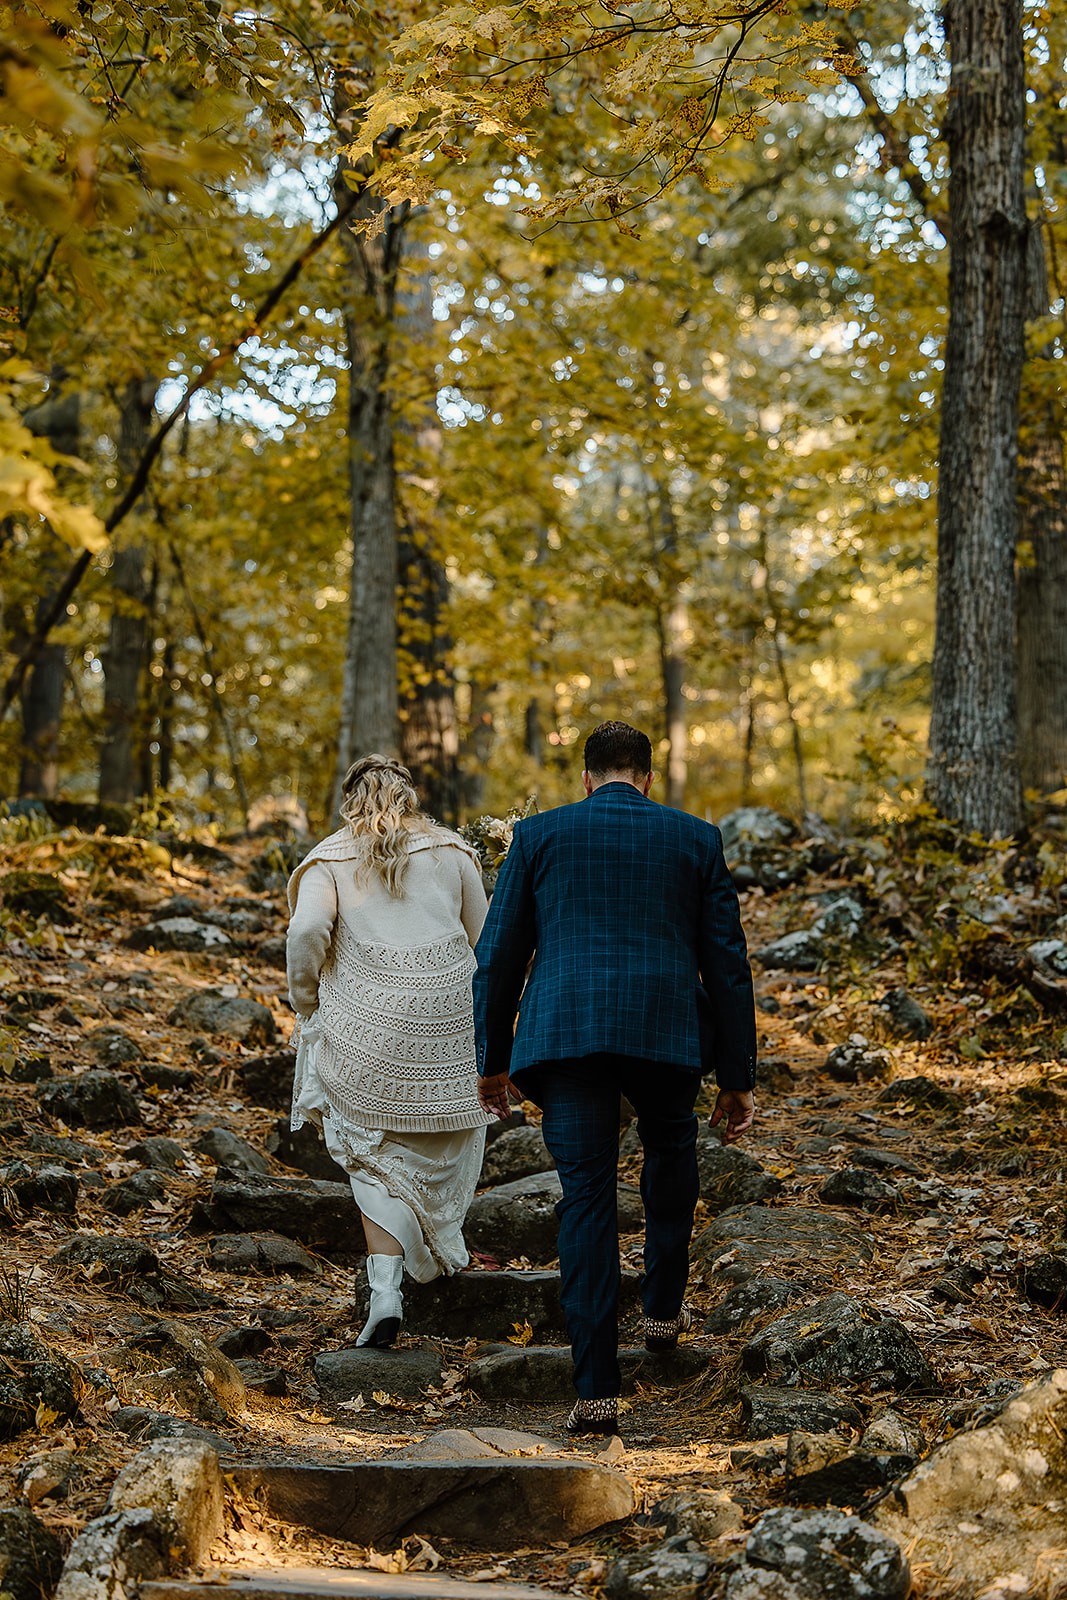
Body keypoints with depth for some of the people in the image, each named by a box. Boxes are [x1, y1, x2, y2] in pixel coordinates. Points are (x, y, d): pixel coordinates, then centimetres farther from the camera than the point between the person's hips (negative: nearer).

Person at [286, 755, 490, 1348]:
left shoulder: (331, 859, 4)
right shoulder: (451, 852, 10)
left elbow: (307, 930, -12)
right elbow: (482, 939, 11)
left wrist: (307, 1002, 2)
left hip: (368, 1027, -1)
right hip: (447, 1019, 1)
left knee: (377, 1153, 6)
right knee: (447, 1132, 22)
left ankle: (386, 1288, -9)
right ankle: (442, 1251, 36)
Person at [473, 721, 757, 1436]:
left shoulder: (540, 834, 10)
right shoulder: (695, 839, 11)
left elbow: (498, 957, 9)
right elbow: (727, 963, 10)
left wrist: (492, 1060, 18)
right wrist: (738, 1076, 14)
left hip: (566, 1031, -1)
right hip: (668, 1030, 1)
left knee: (586, 1195, 2)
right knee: (672, 1151, 29)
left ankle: (597, 1388, -2)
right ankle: (665, 1306, 35)